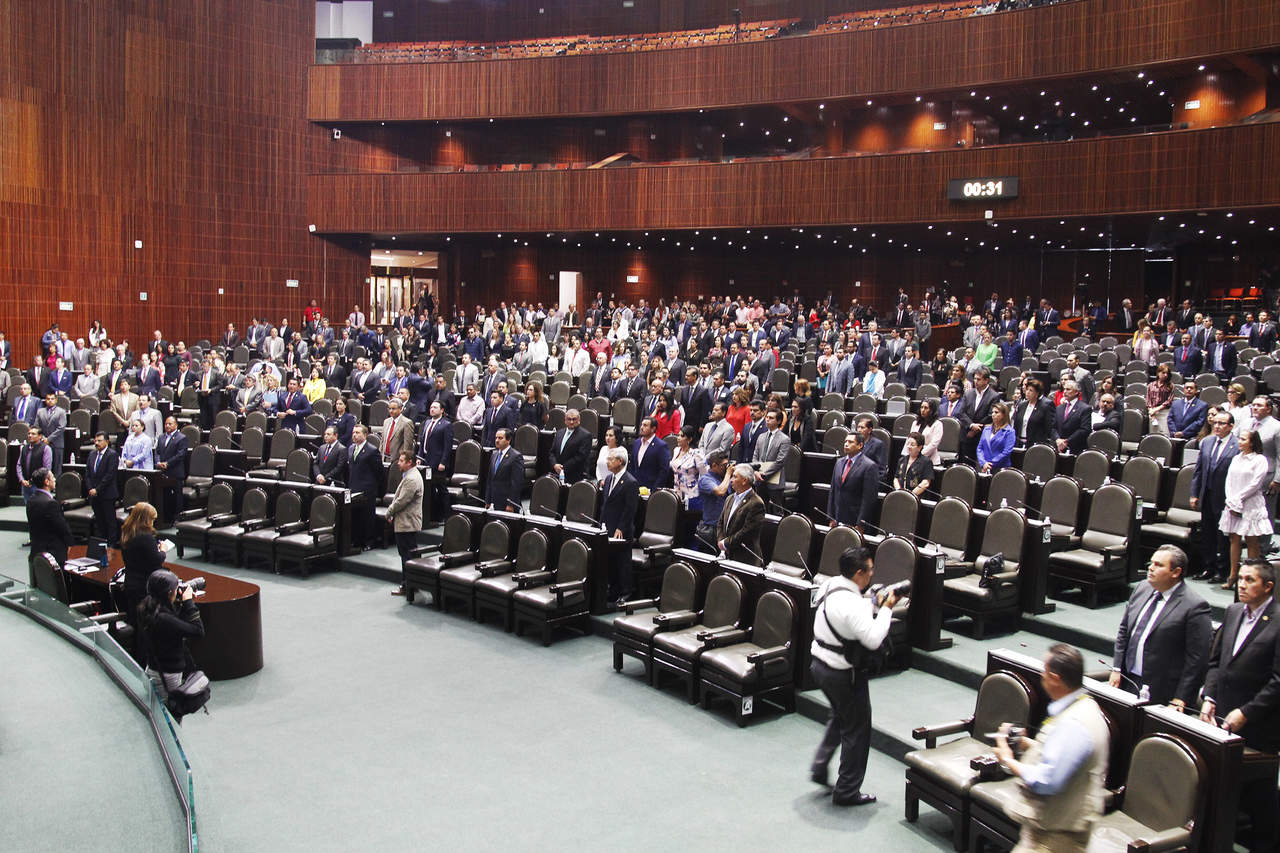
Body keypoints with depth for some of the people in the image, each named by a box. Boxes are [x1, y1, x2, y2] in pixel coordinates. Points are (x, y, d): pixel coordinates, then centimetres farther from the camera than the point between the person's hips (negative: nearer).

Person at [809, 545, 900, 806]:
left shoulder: (829, 586, 0)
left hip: (819, 663, 9)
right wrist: (886, 608, -18)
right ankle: (847, 791, 20)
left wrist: (874, 605, 2)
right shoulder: (852, 604, -29)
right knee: (857, 729, 9)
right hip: (843, 673, -9)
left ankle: (819, 767, 33)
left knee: (839, 716, 30)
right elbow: (873, 640, -28)